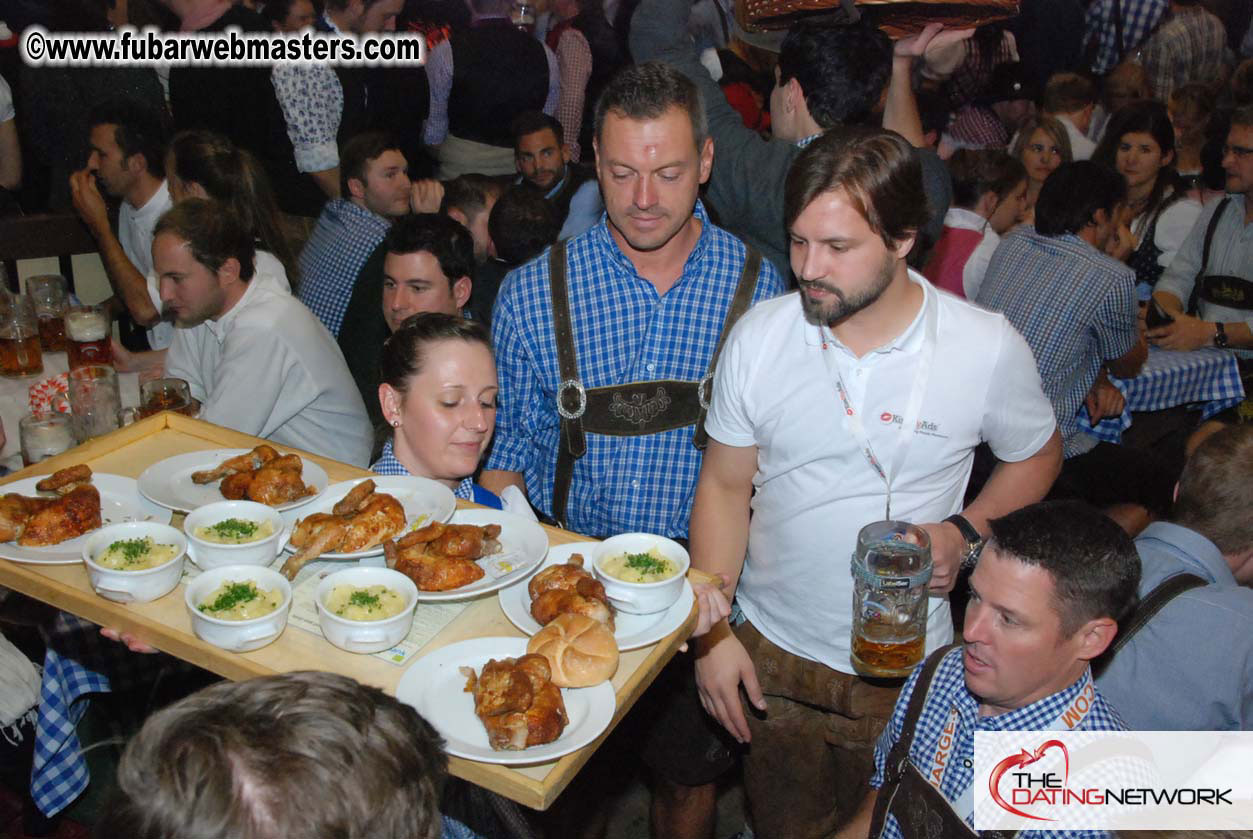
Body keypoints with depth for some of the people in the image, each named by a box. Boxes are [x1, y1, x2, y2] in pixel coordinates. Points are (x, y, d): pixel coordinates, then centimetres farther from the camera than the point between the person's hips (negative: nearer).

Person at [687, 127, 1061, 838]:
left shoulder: (990, 348, -14)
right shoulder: (759, 336, -10)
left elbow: (1037, 456, 5)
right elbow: (724, 486, -2)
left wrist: (965, 532, -13)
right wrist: (712, 630, -6)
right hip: (770, 650, 2)